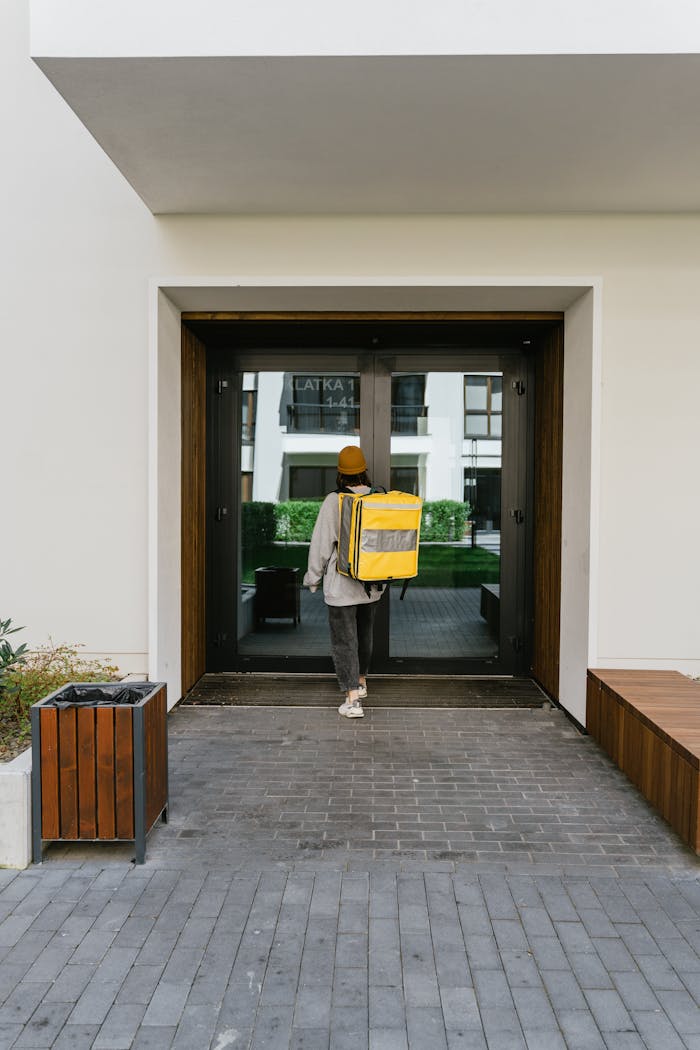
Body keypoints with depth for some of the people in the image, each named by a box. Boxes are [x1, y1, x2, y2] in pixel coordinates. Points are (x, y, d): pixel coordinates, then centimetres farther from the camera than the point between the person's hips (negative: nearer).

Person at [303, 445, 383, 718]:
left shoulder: (334, 501, -15)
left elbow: (321, 543, -12)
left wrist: (313, 577, 1)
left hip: (341, 584, -5)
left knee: (344, 639, 2)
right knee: (365, 633, 23)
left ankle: (352, 699, -3)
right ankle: (360, 681, 41)